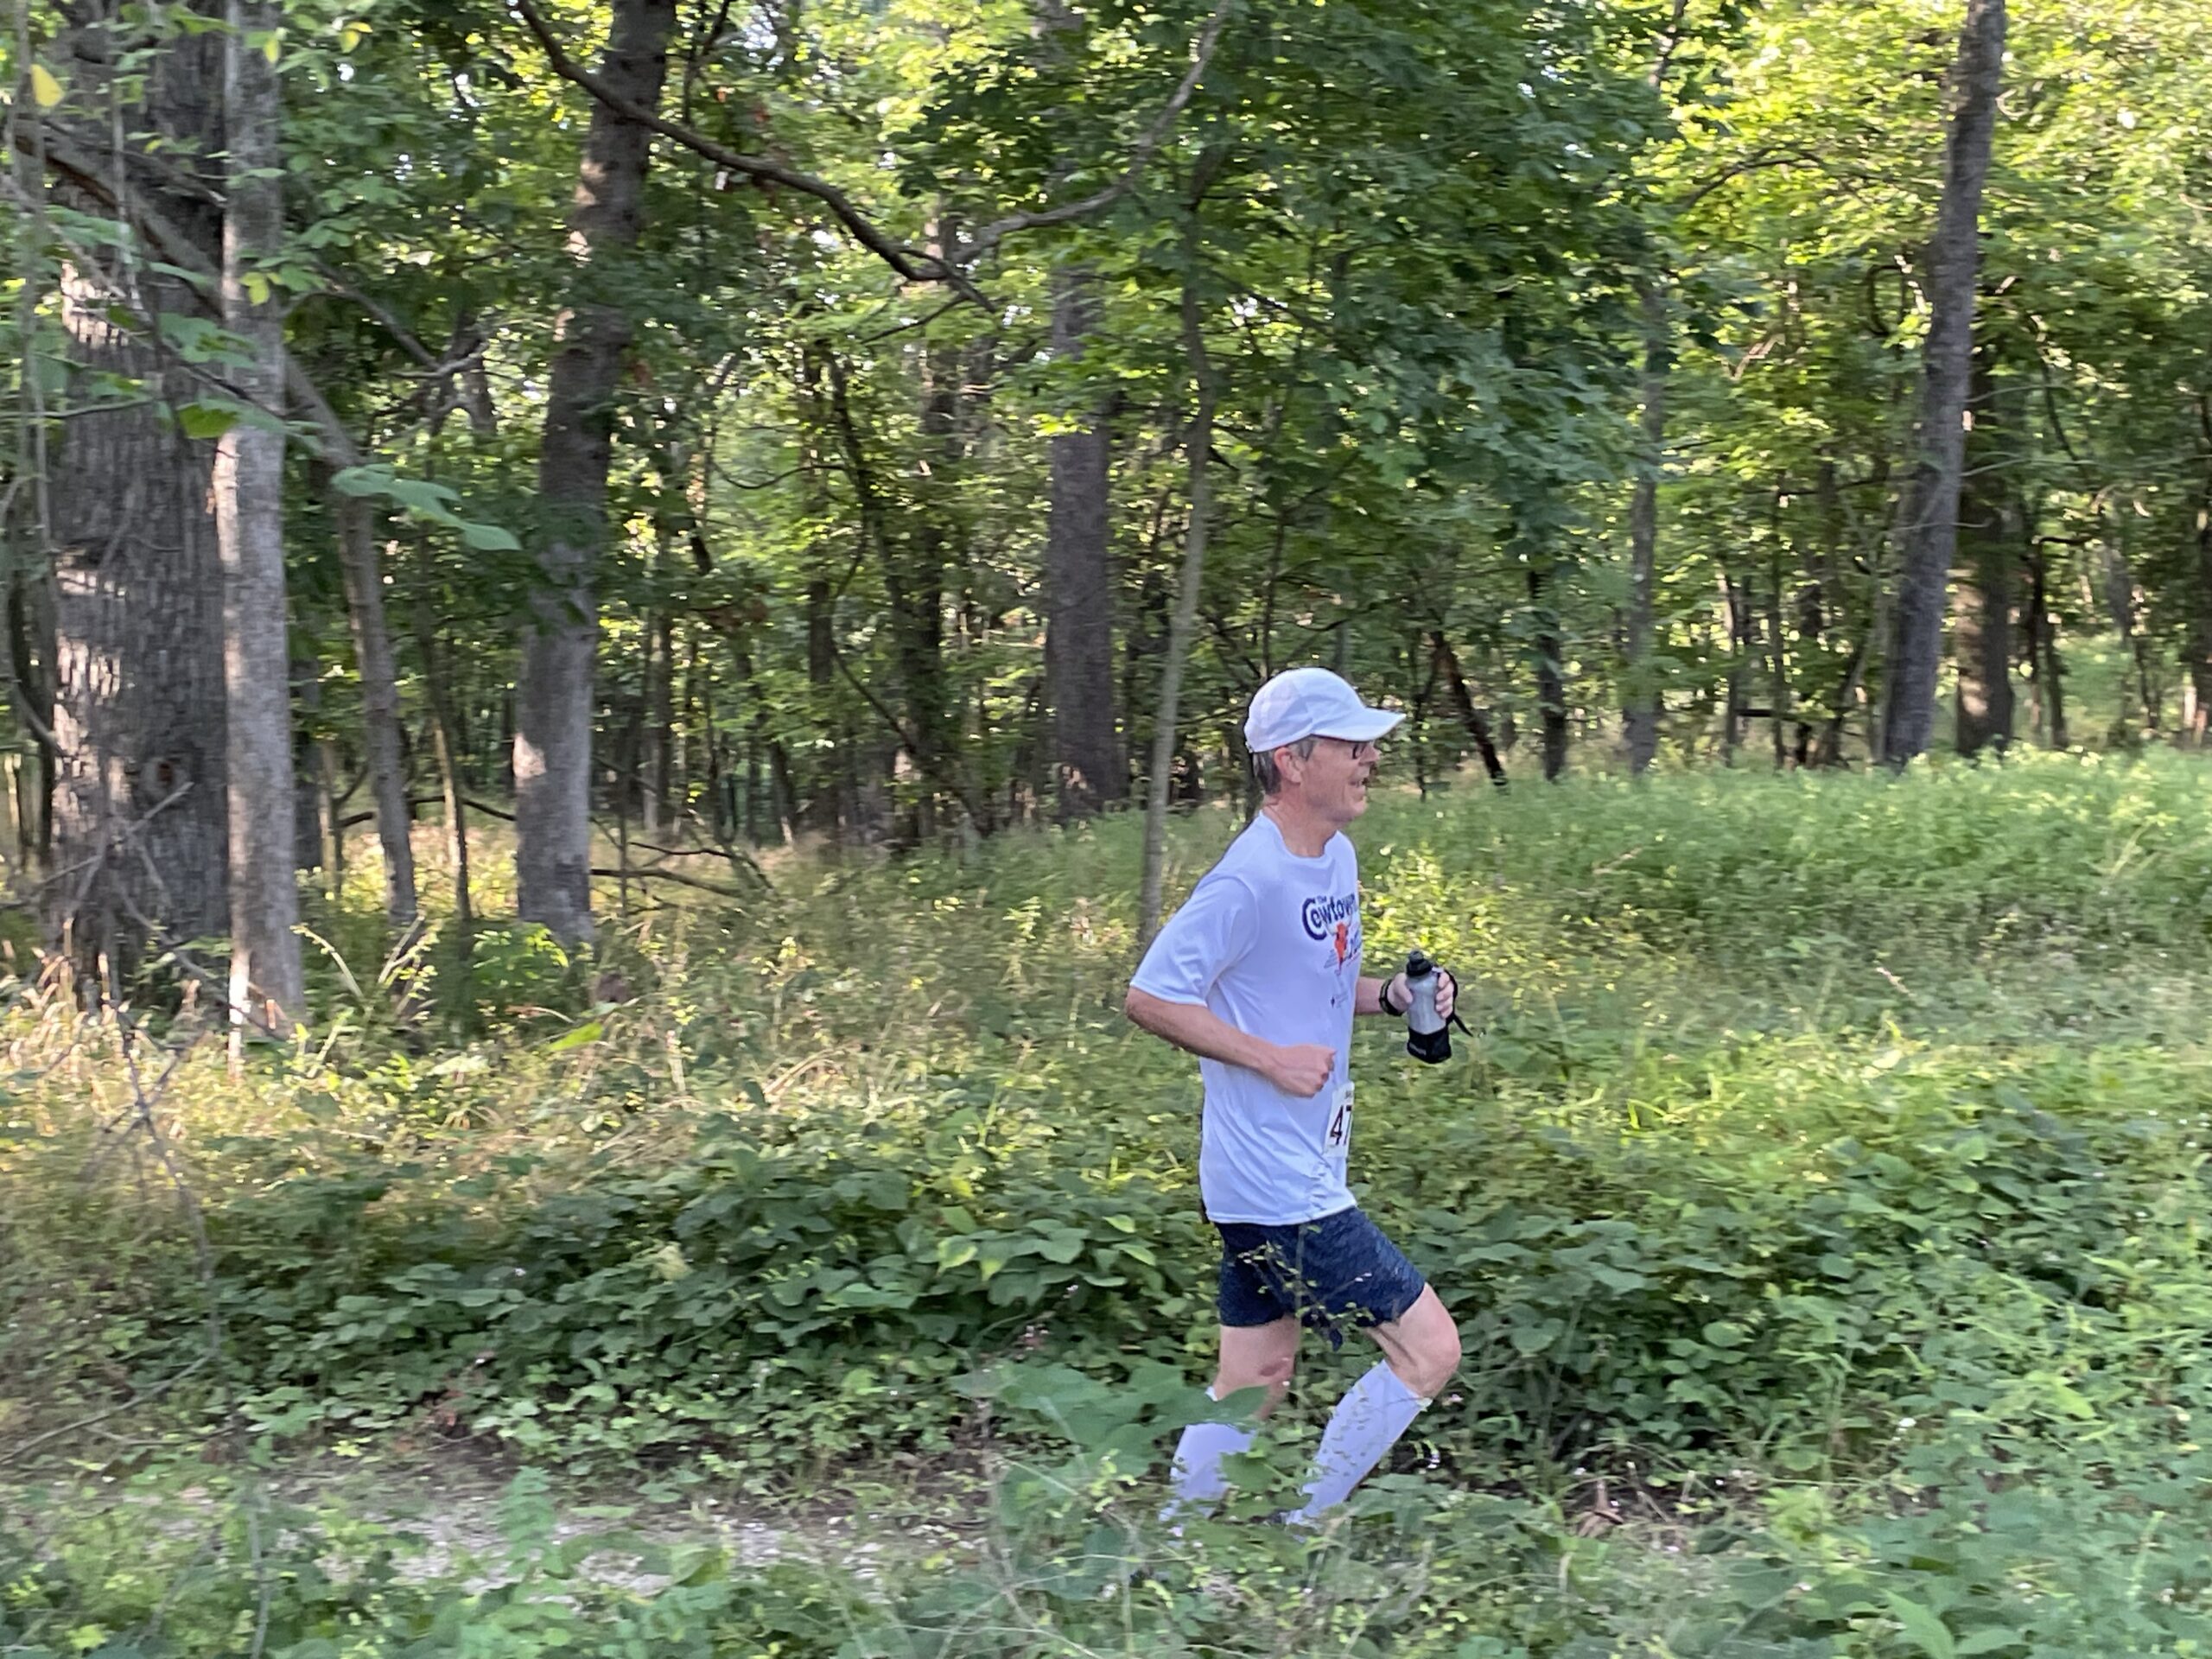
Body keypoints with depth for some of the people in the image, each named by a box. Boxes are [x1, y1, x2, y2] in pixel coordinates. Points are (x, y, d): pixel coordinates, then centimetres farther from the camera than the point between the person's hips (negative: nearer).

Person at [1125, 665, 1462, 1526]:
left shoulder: (1337, 856, 10)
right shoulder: (1249, 881, -20)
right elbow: (1150, 996, -20)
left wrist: (1393, 994, 4)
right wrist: (1273, 1058, -20)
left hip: (1300, 1177, 9)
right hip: (1277, 1188, -9)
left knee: (1252, 1383, 15)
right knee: (1428, 1349, -4)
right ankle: (1298, 1537, 7)